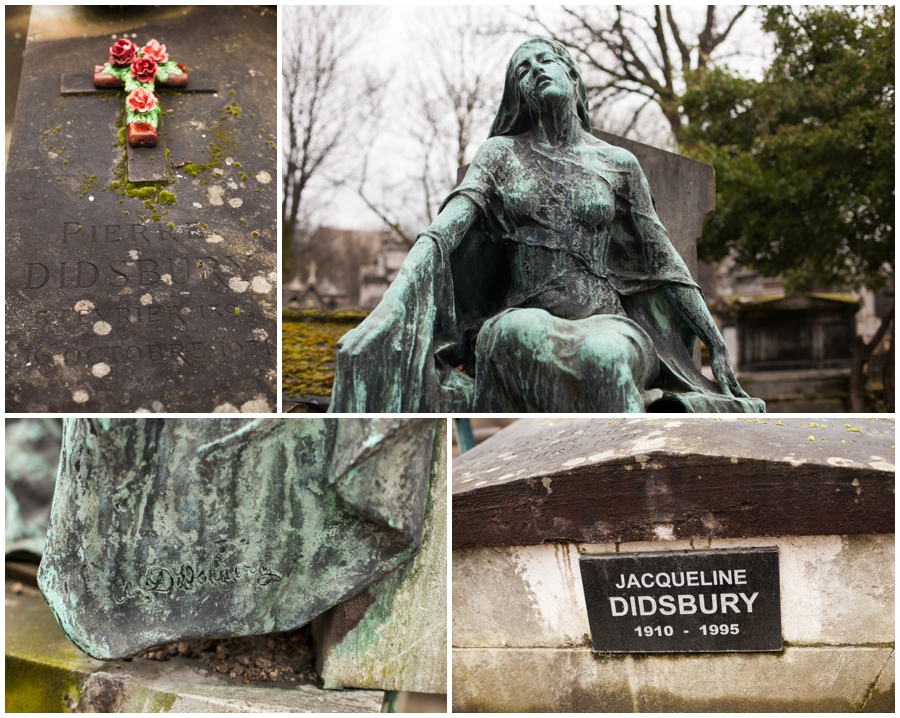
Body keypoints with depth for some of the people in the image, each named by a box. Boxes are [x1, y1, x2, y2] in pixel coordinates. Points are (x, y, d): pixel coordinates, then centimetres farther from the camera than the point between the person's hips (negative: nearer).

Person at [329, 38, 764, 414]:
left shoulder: (618, 164, 12)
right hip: (524, 320, 0)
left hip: (606, 322, 0)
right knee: (520, 332, -39)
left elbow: (665, 262, 17)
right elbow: (442, 233, -5)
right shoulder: (501, 154, 11)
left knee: (604, 353, -39)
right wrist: (383, 314, -21)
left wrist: (717, 346, 11)